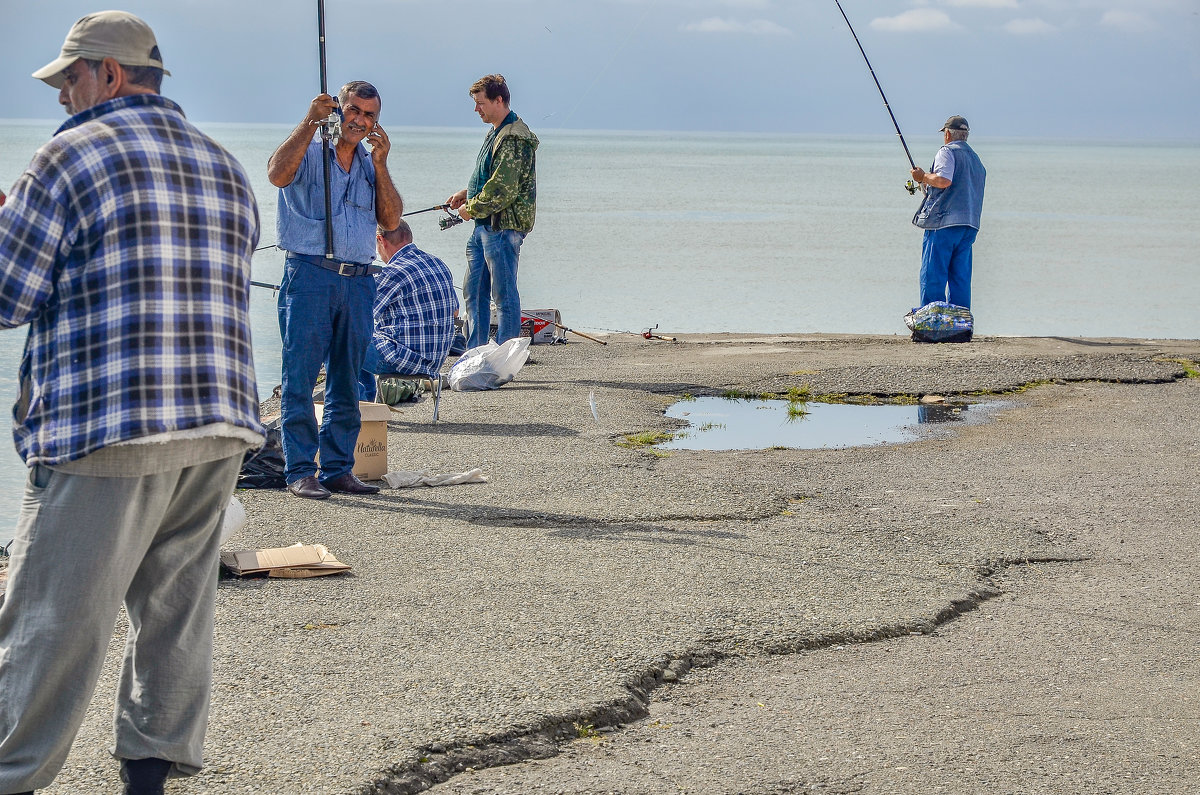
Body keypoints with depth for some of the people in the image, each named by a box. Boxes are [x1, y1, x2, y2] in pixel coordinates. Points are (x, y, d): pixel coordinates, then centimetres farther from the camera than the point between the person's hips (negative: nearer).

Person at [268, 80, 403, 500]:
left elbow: (391, 220, 6)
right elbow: (278, 174, -20)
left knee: (346, 383, 7)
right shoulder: (307, 152, 3)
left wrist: (380, 164, -3)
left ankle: (338, 468, 12)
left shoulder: (370, 164, 18)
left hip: (358, 281, 5)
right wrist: (310, 121, -17)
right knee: (300, 378, -5)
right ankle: (299, 471, -3)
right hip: (309, 275, -5)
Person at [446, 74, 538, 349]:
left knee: (504, 295, -5)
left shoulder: (514, 138, -17)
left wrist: (471, 208, -10)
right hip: (485, 226, 11)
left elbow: (503, 190, -22)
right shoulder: (497, 133, 16)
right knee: (474, 292, 13)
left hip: (503, 226, -11)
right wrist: (466, 193, 14)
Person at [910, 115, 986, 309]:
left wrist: (923, 176, -1)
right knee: (960, 278, 7)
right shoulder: (976, 160, 23)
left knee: (932, 278, -7)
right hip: (970, 224, 8)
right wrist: (927, 184, 34)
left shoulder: (947, 152, -3)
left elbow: (943, 181, -19)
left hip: (944, 222, -8)